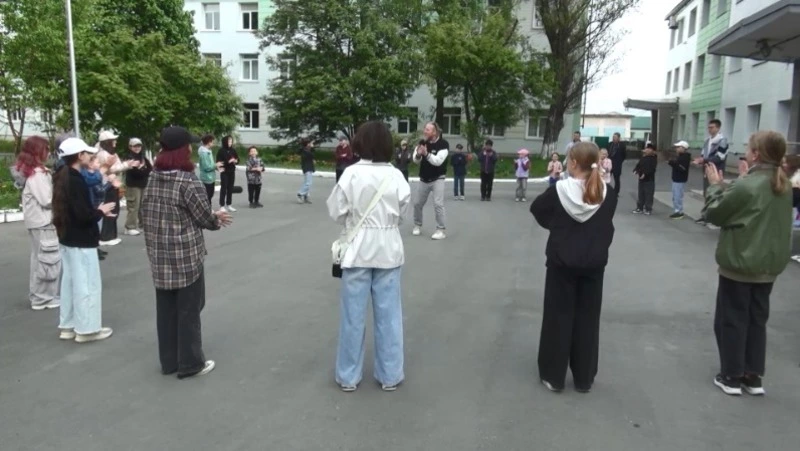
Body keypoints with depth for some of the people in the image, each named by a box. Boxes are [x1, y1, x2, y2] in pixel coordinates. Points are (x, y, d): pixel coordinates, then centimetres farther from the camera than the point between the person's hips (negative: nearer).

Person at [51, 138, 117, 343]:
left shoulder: (62, 178, 9)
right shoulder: (76, 180, -21)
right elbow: (83, 215, -24)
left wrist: (96, 211, 9)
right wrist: (101, 211, -7)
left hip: (67, 238, 10)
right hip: (81, 242, -10)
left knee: (70, 282, 16)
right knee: (87, 285, 0)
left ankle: (68, 326, 25)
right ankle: (87, 328, 8)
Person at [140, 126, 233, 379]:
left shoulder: (154, 178, 6)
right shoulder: (188, 181, -16)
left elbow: (146, 213, 11)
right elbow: (205, 219, -11)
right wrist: (218, 218, 9)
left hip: (159, 256, 7)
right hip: (186, 256, -7)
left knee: (166, 309, 15)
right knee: (188, 310, 6)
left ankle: (169, 361, 27)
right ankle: (190, 363, 17)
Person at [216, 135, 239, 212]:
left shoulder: (233, 150, 5)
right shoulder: (221, 150, -8)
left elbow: (237, 159, 11)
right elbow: (218, 161, -9)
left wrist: (235, 161, -10)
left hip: (232, 171, 5)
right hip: (224, 172, -5)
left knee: (230, 188, 9)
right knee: (223, 188, -3)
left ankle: (228, 205, 18)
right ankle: (222, 206, 3)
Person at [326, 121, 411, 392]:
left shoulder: (352, 174, -10)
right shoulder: (396, 176, -6)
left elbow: (336, 211, -6)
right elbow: (402, 213, 2)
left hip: (358, 249, -1)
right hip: (388, 249, 2)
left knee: (354, 314, 9)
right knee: (388, 314, 10)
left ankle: (349, 376, 20)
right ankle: (390, 375, 21)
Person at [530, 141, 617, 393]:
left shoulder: (558, 191, -13)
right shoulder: (606, 194, -7)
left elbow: (536, 209, 5)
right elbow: (606, 225, 10)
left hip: (562, 262, -2)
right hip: (594, 263, 2)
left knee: (558, 317, 9)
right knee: (587, 318, 12)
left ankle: (554, 376, 17)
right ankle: (584, 378, 22)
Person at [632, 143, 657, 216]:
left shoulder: (654, 158, -9)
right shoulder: (643, 157, 12)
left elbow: (652, 168, -20)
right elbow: (638, 165, 13)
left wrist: (645, 174, -30)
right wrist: (636, 170, -8)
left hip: (649, 180, -7)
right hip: (641, 179, 7)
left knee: (648, 195, -2)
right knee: (641, 194, 13)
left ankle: (648, 209, 7)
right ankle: (640, 208, 22)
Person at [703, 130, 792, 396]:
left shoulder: (744, 186, -22)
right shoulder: (784, 186, 4)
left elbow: (714, 214, -11)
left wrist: (715, 185, 1)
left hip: (739, 264, -7)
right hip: (769, 264, 7)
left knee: (732, 319, 5)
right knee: (757, 319, 15)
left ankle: (731, 377, 14)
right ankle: (753, 376, 23)